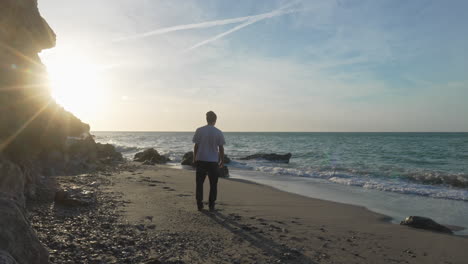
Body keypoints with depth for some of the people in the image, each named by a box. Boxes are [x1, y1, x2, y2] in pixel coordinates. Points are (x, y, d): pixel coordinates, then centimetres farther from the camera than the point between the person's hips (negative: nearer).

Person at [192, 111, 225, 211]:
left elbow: (196, 146, 0)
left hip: (201, 160, 1)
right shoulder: (219, 133, -3)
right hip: (213, 161, 0)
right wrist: (222, 161, 10)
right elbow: (221, 148, 0)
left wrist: (194, 158, 11)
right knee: (213, 184, 10)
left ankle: (199, 204, 12)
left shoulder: (199, 130, -3)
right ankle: (211, 205, 12)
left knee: (199, 183, 10)